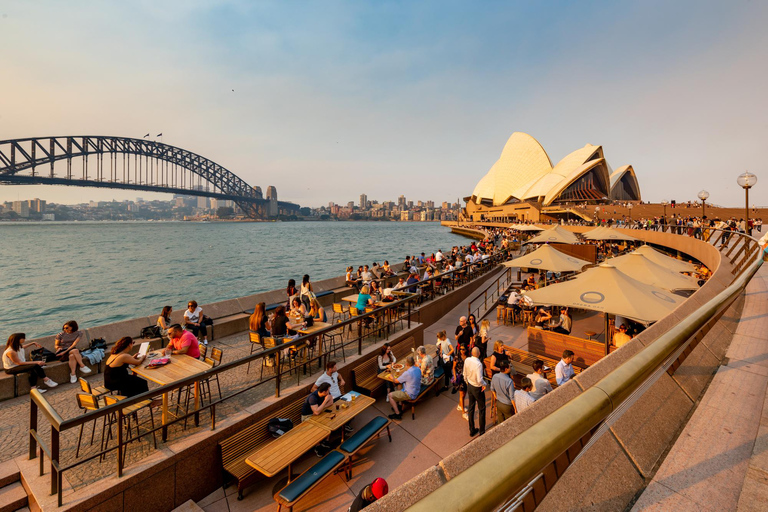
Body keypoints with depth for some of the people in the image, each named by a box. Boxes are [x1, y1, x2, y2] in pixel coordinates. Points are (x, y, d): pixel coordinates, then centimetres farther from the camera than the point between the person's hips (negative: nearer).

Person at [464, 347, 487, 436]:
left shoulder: (467, 360, -10)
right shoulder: (478, 364, -31)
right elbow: (479, 380, -32)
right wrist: (485, 384, -12)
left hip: (469, 386, 6)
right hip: (477, 388, -6)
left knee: (471, 408, 19)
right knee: (482, 409, 14)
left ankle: (472, 430, 33)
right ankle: (482, 432, 27)